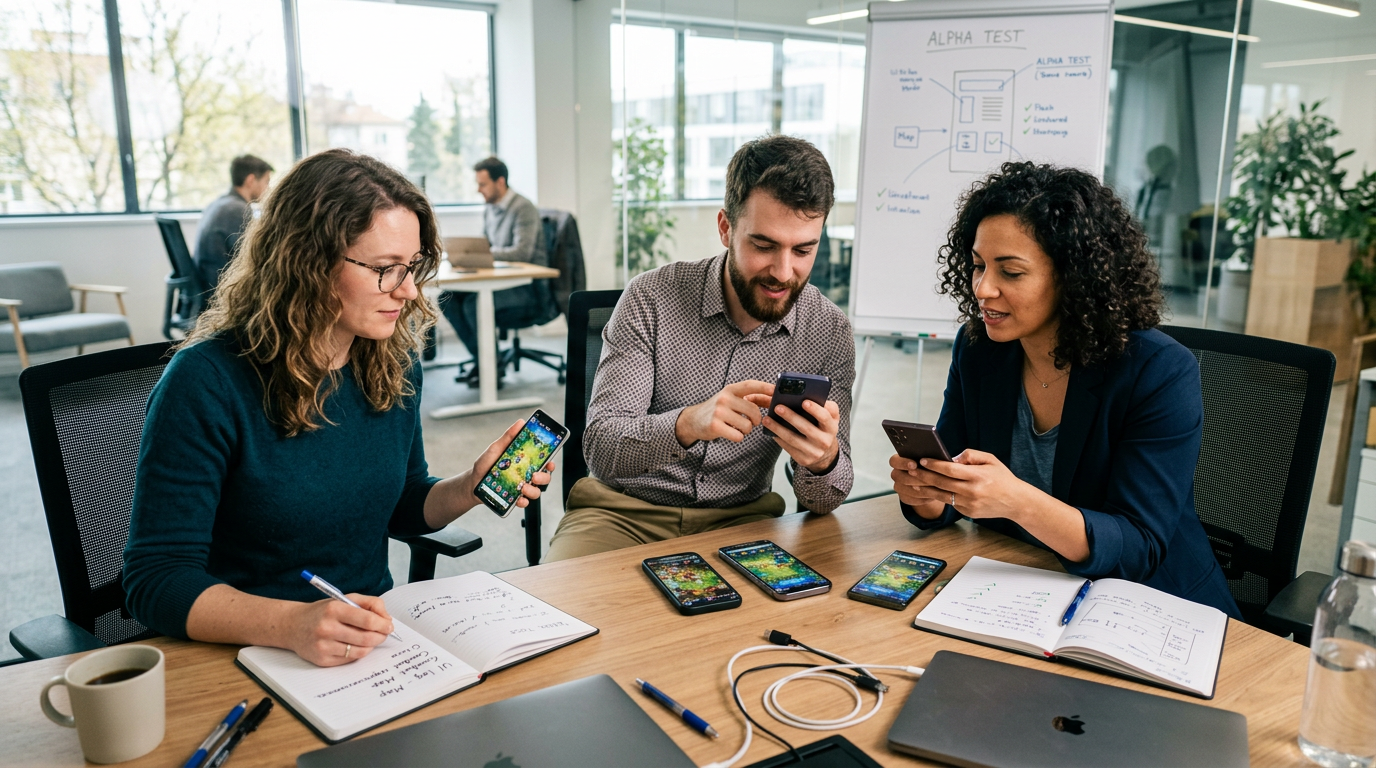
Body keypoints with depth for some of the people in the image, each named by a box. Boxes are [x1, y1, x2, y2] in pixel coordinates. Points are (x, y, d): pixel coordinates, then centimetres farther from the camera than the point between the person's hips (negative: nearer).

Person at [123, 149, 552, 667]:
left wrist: (468, 490, -6)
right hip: (253, 655, -4)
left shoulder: (394, 363, 1)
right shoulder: (208, 382, -18)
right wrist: (291, 624, -34)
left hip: (376, 637, 4)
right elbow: (157, 580, -18)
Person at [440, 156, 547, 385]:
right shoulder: (488, 209, 12)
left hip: (527, 287, -8)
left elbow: (522, 252, -25)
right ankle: (479, 358, 1)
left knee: (474, 303, -29)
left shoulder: (524, 209, -14)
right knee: (447, 297, -10)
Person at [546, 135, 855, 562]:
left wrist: (824, 460, -31)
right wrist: (687, 425, -38)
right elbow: (599, 449, -18)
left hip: (740, 521, 3)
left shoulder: (830, 334, -6)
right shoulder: (651, 299, -12)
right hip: (626, 509, -2)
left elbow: (822, 503, -6)